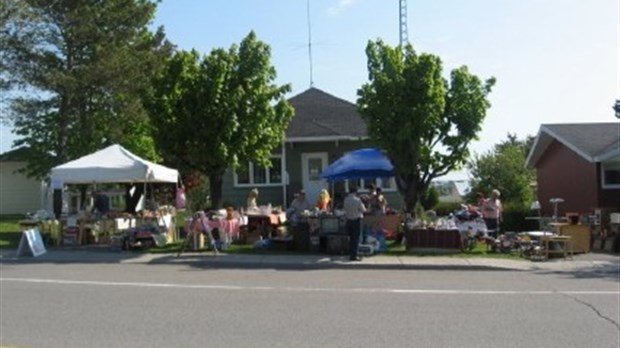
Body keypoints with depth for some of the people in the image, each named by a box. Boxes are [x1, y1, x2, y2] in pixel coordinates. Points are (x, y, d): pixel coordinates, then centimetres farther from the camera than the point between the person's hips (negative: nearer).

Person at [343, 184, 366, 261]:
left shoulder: (346, 200, -1)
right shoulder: (357, 200, -16)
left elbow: (345, 209, 7)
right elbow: (364, 210, -7)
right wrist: (362, 204, 11)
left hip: (349, 220, 5)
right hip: (356, 220, -5)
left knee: (351, 238, 15)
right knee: (356, 238, 1)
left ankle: (351, 254, 20)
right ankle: (354, 256, 1)